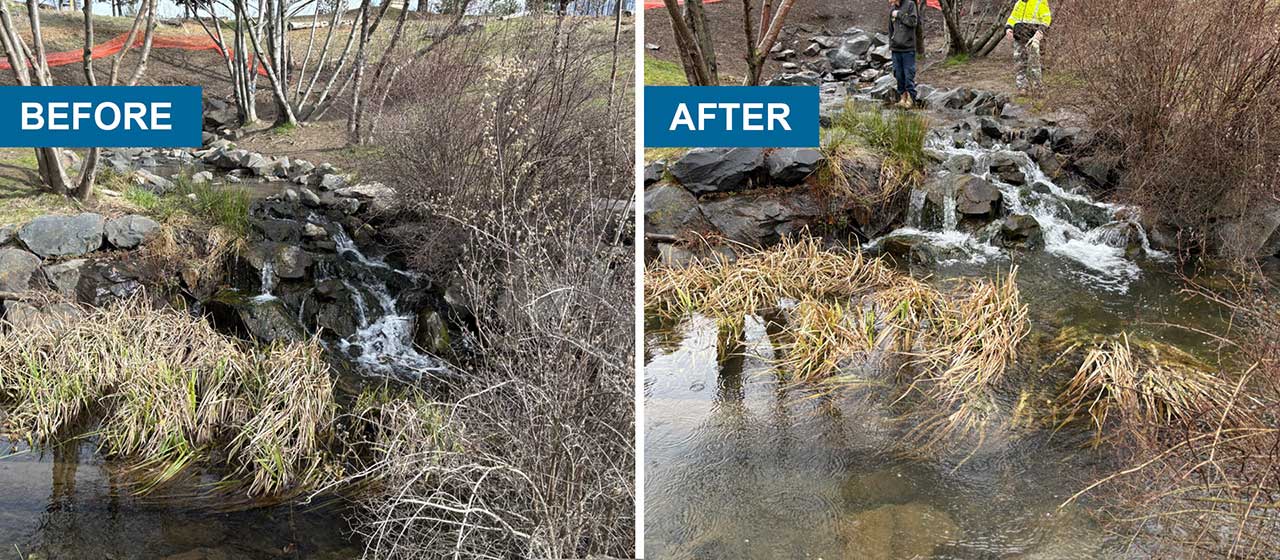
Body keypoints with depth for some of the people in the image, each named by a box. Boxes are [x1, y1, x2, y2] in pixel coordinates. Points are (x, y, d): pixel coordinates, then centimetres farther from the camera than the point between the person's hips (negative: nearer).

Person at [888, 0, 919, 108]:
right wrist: (891, 44, 14)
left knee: (909, 74, -4)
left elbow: (913, 22, -14)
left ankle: (910, 98, 2)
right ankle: (902, 96, 14)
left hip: (908, 48, -5)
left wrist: (899, 14, -12)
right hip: (896, 48, 5)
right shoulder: (892, 9, 11)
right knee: (899, 74, 7)